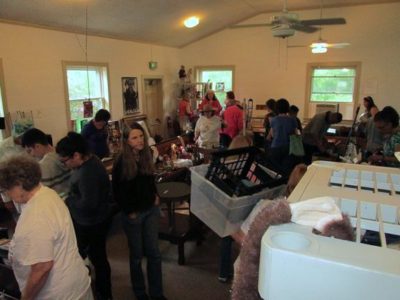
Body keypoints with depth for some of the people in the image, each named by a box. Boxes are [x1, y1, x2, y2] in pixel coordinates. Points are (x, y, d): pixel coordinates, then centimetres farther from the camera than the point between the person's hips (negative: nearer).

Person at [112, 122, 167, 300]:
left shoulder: (147, 155, -1)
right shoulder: (121, 162, -15)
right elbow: (117, 192, -11)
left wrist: (155, 196, 5)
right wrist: (129, 211, -10)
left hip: (151, 210, 4)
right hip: (133, 214, -4)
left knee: (154, 252, 9)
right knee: (137, 254, 12)